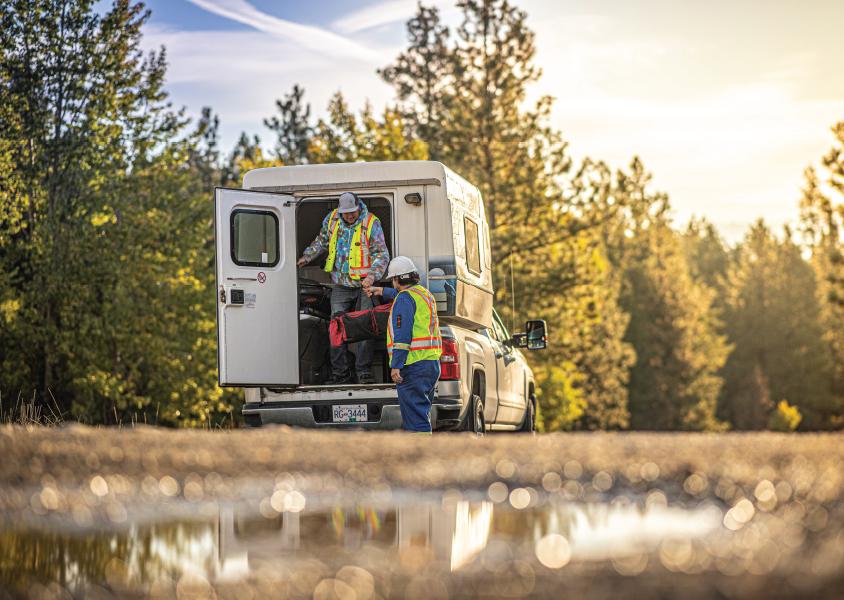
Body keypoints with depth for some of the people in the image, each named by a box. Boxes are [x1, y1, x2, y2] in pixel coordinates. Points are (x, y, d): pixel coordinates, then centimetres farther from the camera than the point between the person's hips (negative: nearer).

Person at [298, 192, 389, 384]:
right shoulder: (331, 219, 2)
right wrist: (306, 257, 16)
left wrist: (373, 275, -25)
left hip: (363, 284, -3)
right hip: (340, 286, 3)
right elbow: (321, 242, 22)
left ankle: (364, 372, 3)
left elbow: (382, 254, -12)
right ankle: (340, 373, 6)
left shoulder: (371, 223, -10)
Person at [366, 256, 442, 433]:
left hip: (413, 365, -9)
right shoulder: (425, 293, 20)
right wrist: (381, 291, 57)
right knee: (421, 413, 16)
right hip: (432, 363, 9)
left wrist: (396, 366, -20)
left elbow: (402, 334, -18)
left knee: (415, 417, -10)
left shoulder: (404, 298, -9)